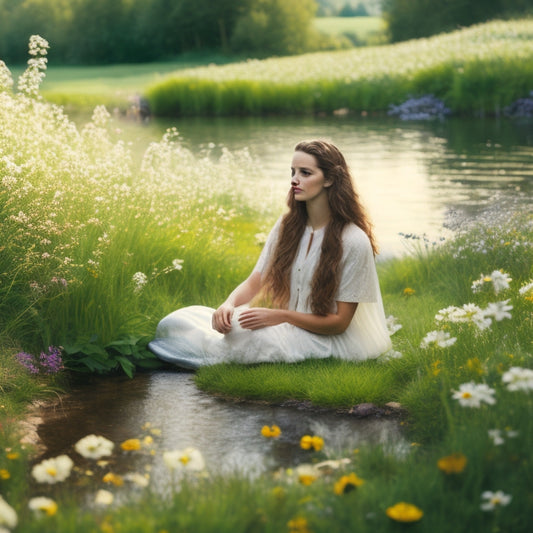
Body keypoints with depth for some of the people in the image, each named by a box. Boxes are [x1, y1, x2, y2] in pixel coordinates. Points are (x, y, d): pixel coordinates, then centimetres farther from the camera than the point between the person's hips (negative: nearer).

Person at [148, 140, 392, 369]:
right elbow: (254, 282, 2)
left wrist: (280, 316, -23)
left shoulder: (354, 241, -15)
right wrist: (229, 304, -21)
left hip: (325, 338, -5)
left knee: (246, 332, -33)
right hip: (285, 327, 5)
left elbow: (339, 322, -13)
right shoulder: (287, 226, 5)